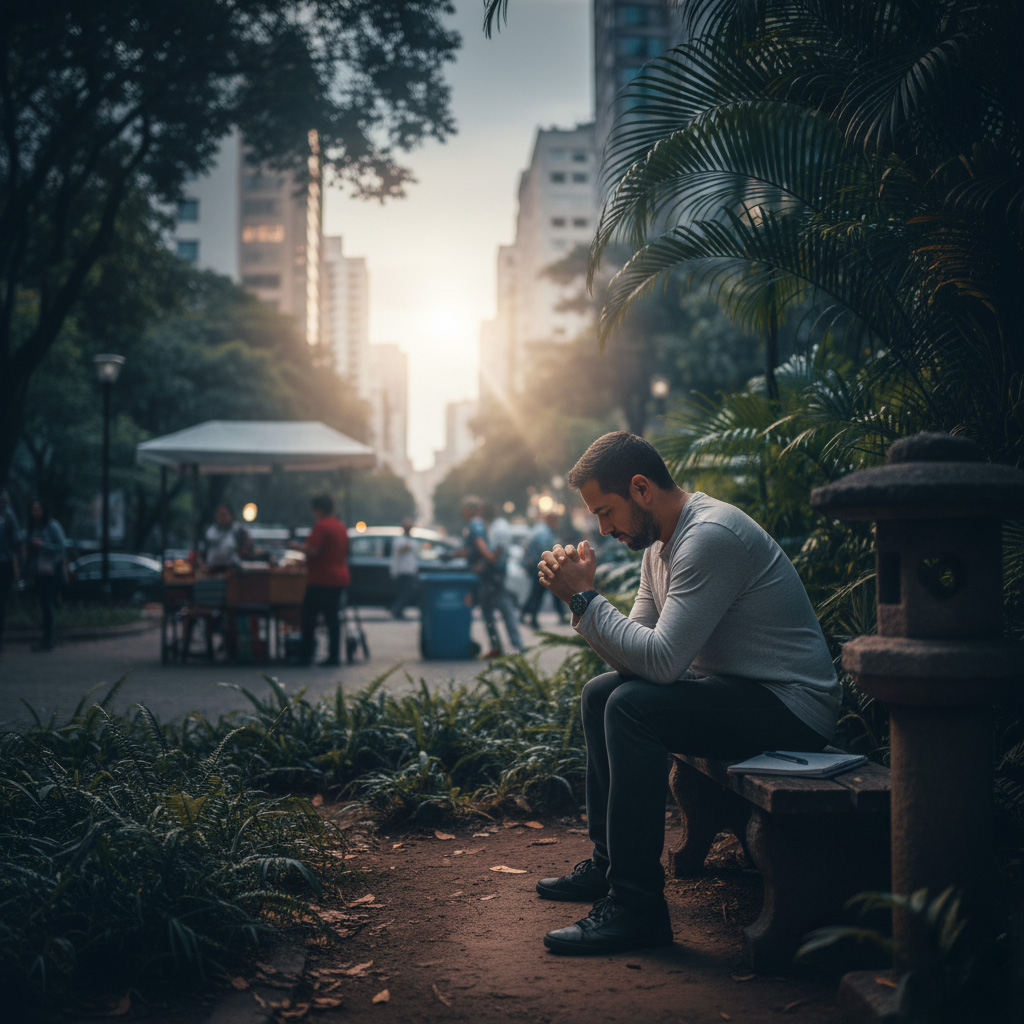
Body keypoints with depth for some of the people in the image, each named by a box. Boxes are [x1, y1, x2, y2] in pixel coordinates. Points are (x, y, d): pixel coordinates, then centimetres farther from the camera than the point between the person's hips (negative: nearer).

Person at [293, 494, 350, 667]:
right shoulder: (340, 525, 13)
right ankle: (334, 655, 8)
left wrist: (297, 546, -4)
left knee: (308, 618, 0)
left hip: (321, 580, -8)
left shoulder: (321, 526, -13)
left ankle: (306, 655, 1)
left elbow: (312, 550, -22)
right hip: (339, 579, 8)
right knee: (332, 618, 9)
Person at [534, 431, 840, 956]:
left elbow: (661, 661, -28)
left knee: (632, 707, -26)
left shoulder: (710, 535, -22)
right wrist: (581, 595, -5)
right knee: (601, 692, 14)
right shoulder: (660, 542, 9)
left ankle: (637, 906, -20)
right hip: (734, 690, 11)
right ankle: (607, 862, 19)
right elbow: (632, 656, 9)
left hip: (791, 705, -11)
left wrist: (584, 597, -20)